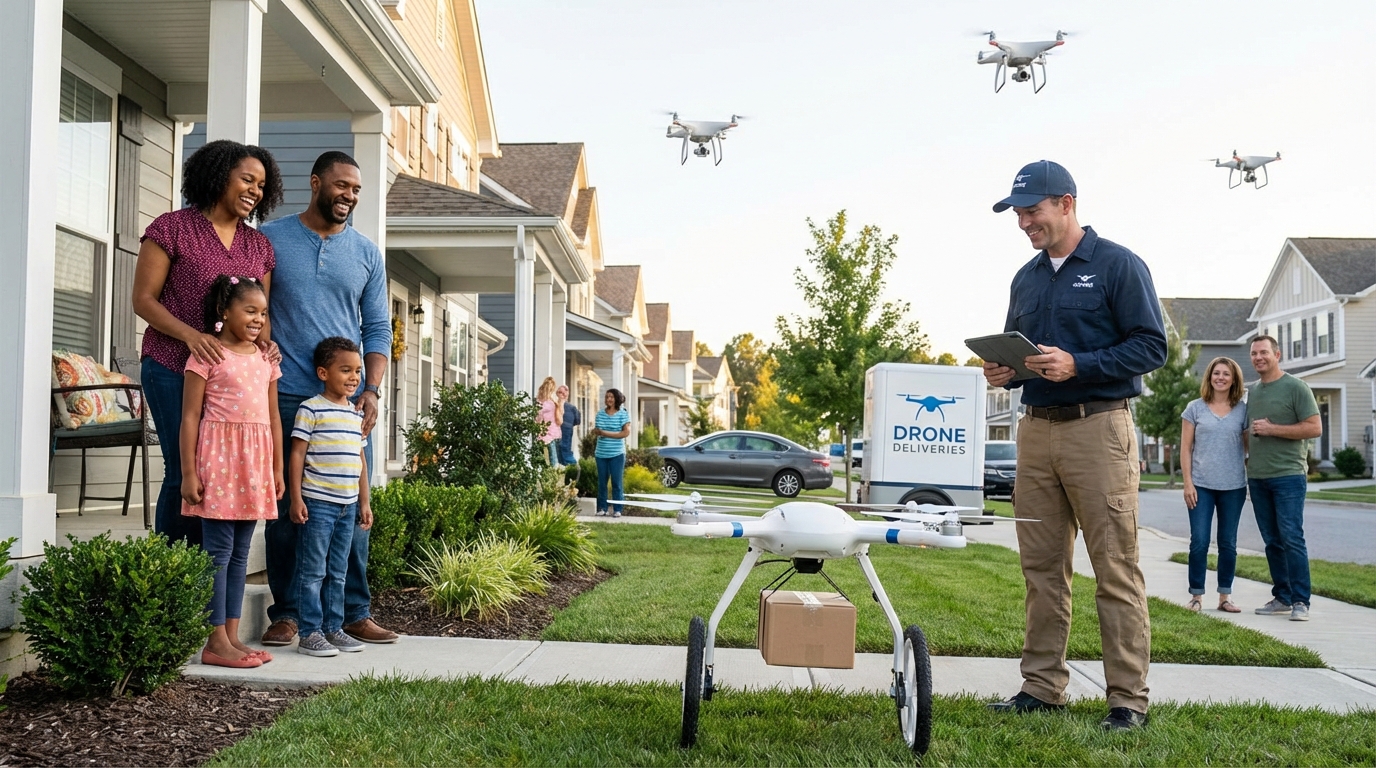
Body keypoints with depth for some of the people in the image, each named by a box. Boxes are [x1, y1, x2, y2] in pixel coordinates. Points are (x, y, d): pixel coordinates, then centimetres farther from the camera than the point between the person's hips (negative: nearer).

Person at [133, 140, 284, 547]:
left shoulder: (259, 246, 14)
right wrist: (191, 335, -19)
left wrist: (264, 344, -6)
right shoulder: (172, 229, 0)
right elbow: (143, 299, -4)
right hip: (174, 370, -5)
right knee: (184, 472, -8)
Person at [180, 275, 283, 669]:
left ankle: (231, 636, 16)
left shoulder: (266, 360, 14)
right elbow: (190, 417, -6)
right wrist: (189, 473, -11)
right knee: (218, 551, -4)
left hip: (255, 462, 6)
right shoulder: (208, 355, -4)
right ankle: (216, 642, 1)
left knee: (240, 552, 10)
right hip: (219, 456, -6)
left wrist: (277, 469, 15)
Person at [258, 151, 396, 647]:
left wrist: (370, 390, -2)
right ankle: (286, 613, 13)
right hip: (285, 398, -2)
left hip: (348, 400, 2)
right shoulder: (269, 241, 5)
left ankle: (354, 612, 12)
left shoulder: (366, 254, 11)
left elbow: (378, 329, 10)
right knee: (285, 508, 2)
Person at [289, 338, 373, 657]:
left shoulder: (356, 414, 13)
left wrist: (364, 502, 16)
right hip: (317, 503, -7)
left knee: (338, 573, 12)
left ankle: (333, 628, 20)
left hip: (348, 506, 7)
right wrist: (296, 498, -12)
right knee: (313, 571, -1)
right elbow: (297, 454, -8)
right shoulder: (311, 409, -7)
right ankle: (309, 633, 5)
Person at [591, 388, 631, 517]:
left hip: (617, 454, -4)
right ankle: (602, 508, 13)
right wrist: (595, 431, -7)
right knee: (601, 482, 6)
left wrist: (606, 433, -16)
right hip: (601, 454, 4)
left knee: (616, 482, -2)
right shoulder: (600, 414, 9)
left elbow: (626, 432, -12)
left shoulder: (623, 414, -4)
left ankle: (617, 509, 3)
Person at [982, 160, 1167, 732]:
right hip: (1036, 431, 6)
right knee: (1041, 569, 8)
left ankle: (1128, 699, 2)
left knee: (1115, 570, -4)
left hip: (1098, 428, -6)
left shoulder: (1117, 265, -2)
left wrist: (1078, 365, -19)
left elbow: (1151, 346, -8)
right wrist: (1003, 372, 2)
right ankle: (1041, 686, 16)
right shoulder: (1026, 278, 18)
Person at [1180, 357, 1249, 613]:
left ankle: (1225, 596, 17)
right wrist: (1188, 483, -4)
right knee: (1199, 542, -2)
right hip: (1201, 486, -1)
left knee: (1228, 543, 8)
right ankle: (1196, 596, 7)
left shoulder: (1242, 410, 6)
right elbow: (1186, 448, 2)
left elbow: (1249, 448, 9)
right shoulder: (1195, 408, 3)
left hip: (1233, 487, 1)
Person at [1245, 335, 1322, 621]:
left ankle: (1300, 602, -5)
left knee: (1291, 538, -9)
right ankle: (1282, 598, 15)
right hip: (1257, 477, 6)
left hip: (1288, 475, -6)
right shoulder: (1251, 391, 16)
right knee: (1272, 541, 8)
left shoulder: (1296, 388, -4)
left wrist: (1272, 429, -16)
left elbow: (1315, 428, -11)